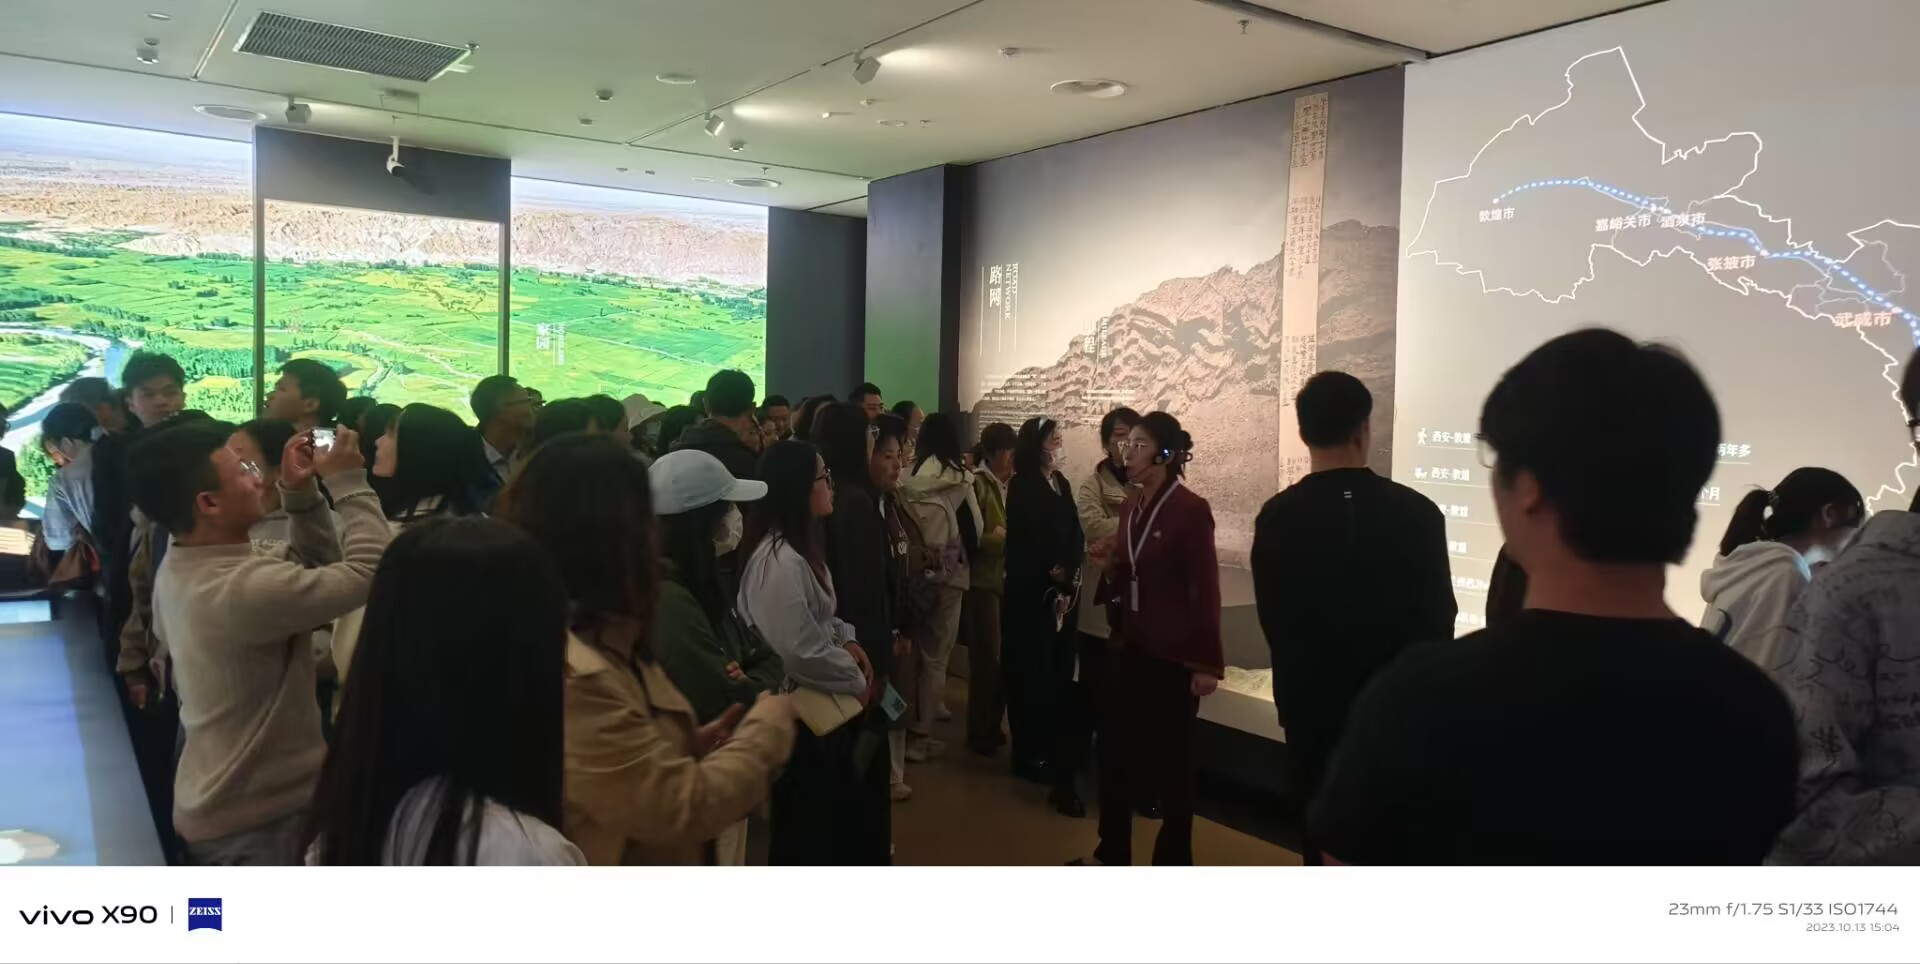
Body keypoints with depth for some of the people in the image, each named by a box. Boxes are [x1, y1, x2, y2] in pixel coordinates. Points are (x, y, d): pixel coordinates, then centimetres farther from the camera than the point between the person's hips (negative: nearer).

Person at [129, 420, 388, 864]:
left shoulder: (178, 571, 2)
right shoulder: (245, 588, -30)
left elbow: (320, 565, 7)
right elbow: (369, 571, -26)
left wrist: (300, 493, -4)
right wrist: (348, 483, -17)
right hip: (257, 818, -9)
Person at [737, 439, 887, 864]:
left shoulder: (799, 545, 8)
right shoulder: (779, 561, -27)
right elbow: (801, 650, -29)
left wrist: (848, 639, 2)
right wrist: (855, 680, -14)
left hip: (820, 703, 10)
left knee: (834, 812, 23)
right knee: (809, 824, 8)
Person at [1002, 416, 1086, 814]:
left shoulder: (1061, 484, 12)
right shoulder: (1022, 487, -9)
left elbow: (1075, 535, 6)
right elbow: (1026, 540, -14)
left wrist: (1068, 576, -9)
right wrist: (1053, 575, -6)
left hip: (1063, 590, 6)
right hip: (1030, 592, -6)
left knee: (1059, 670, 5)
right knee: (1032, 671, -2)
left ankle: (1052, 749, 16)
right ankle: (1029, 752, 10)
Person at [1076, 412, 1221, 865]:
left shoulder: (1190, 509, -13)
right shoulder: (1132, 505, 8)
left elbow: (1206, 589, -13)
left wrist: (1208, 662, -14)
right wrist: (1111, 559, -2)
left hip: (1173, 655, -7)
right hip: (1127, 645, 7)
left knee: (1170, 760, 5)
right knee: (1115, 750, 13)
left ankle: (1173, 862, 19)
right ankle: (1112, 853, 28)